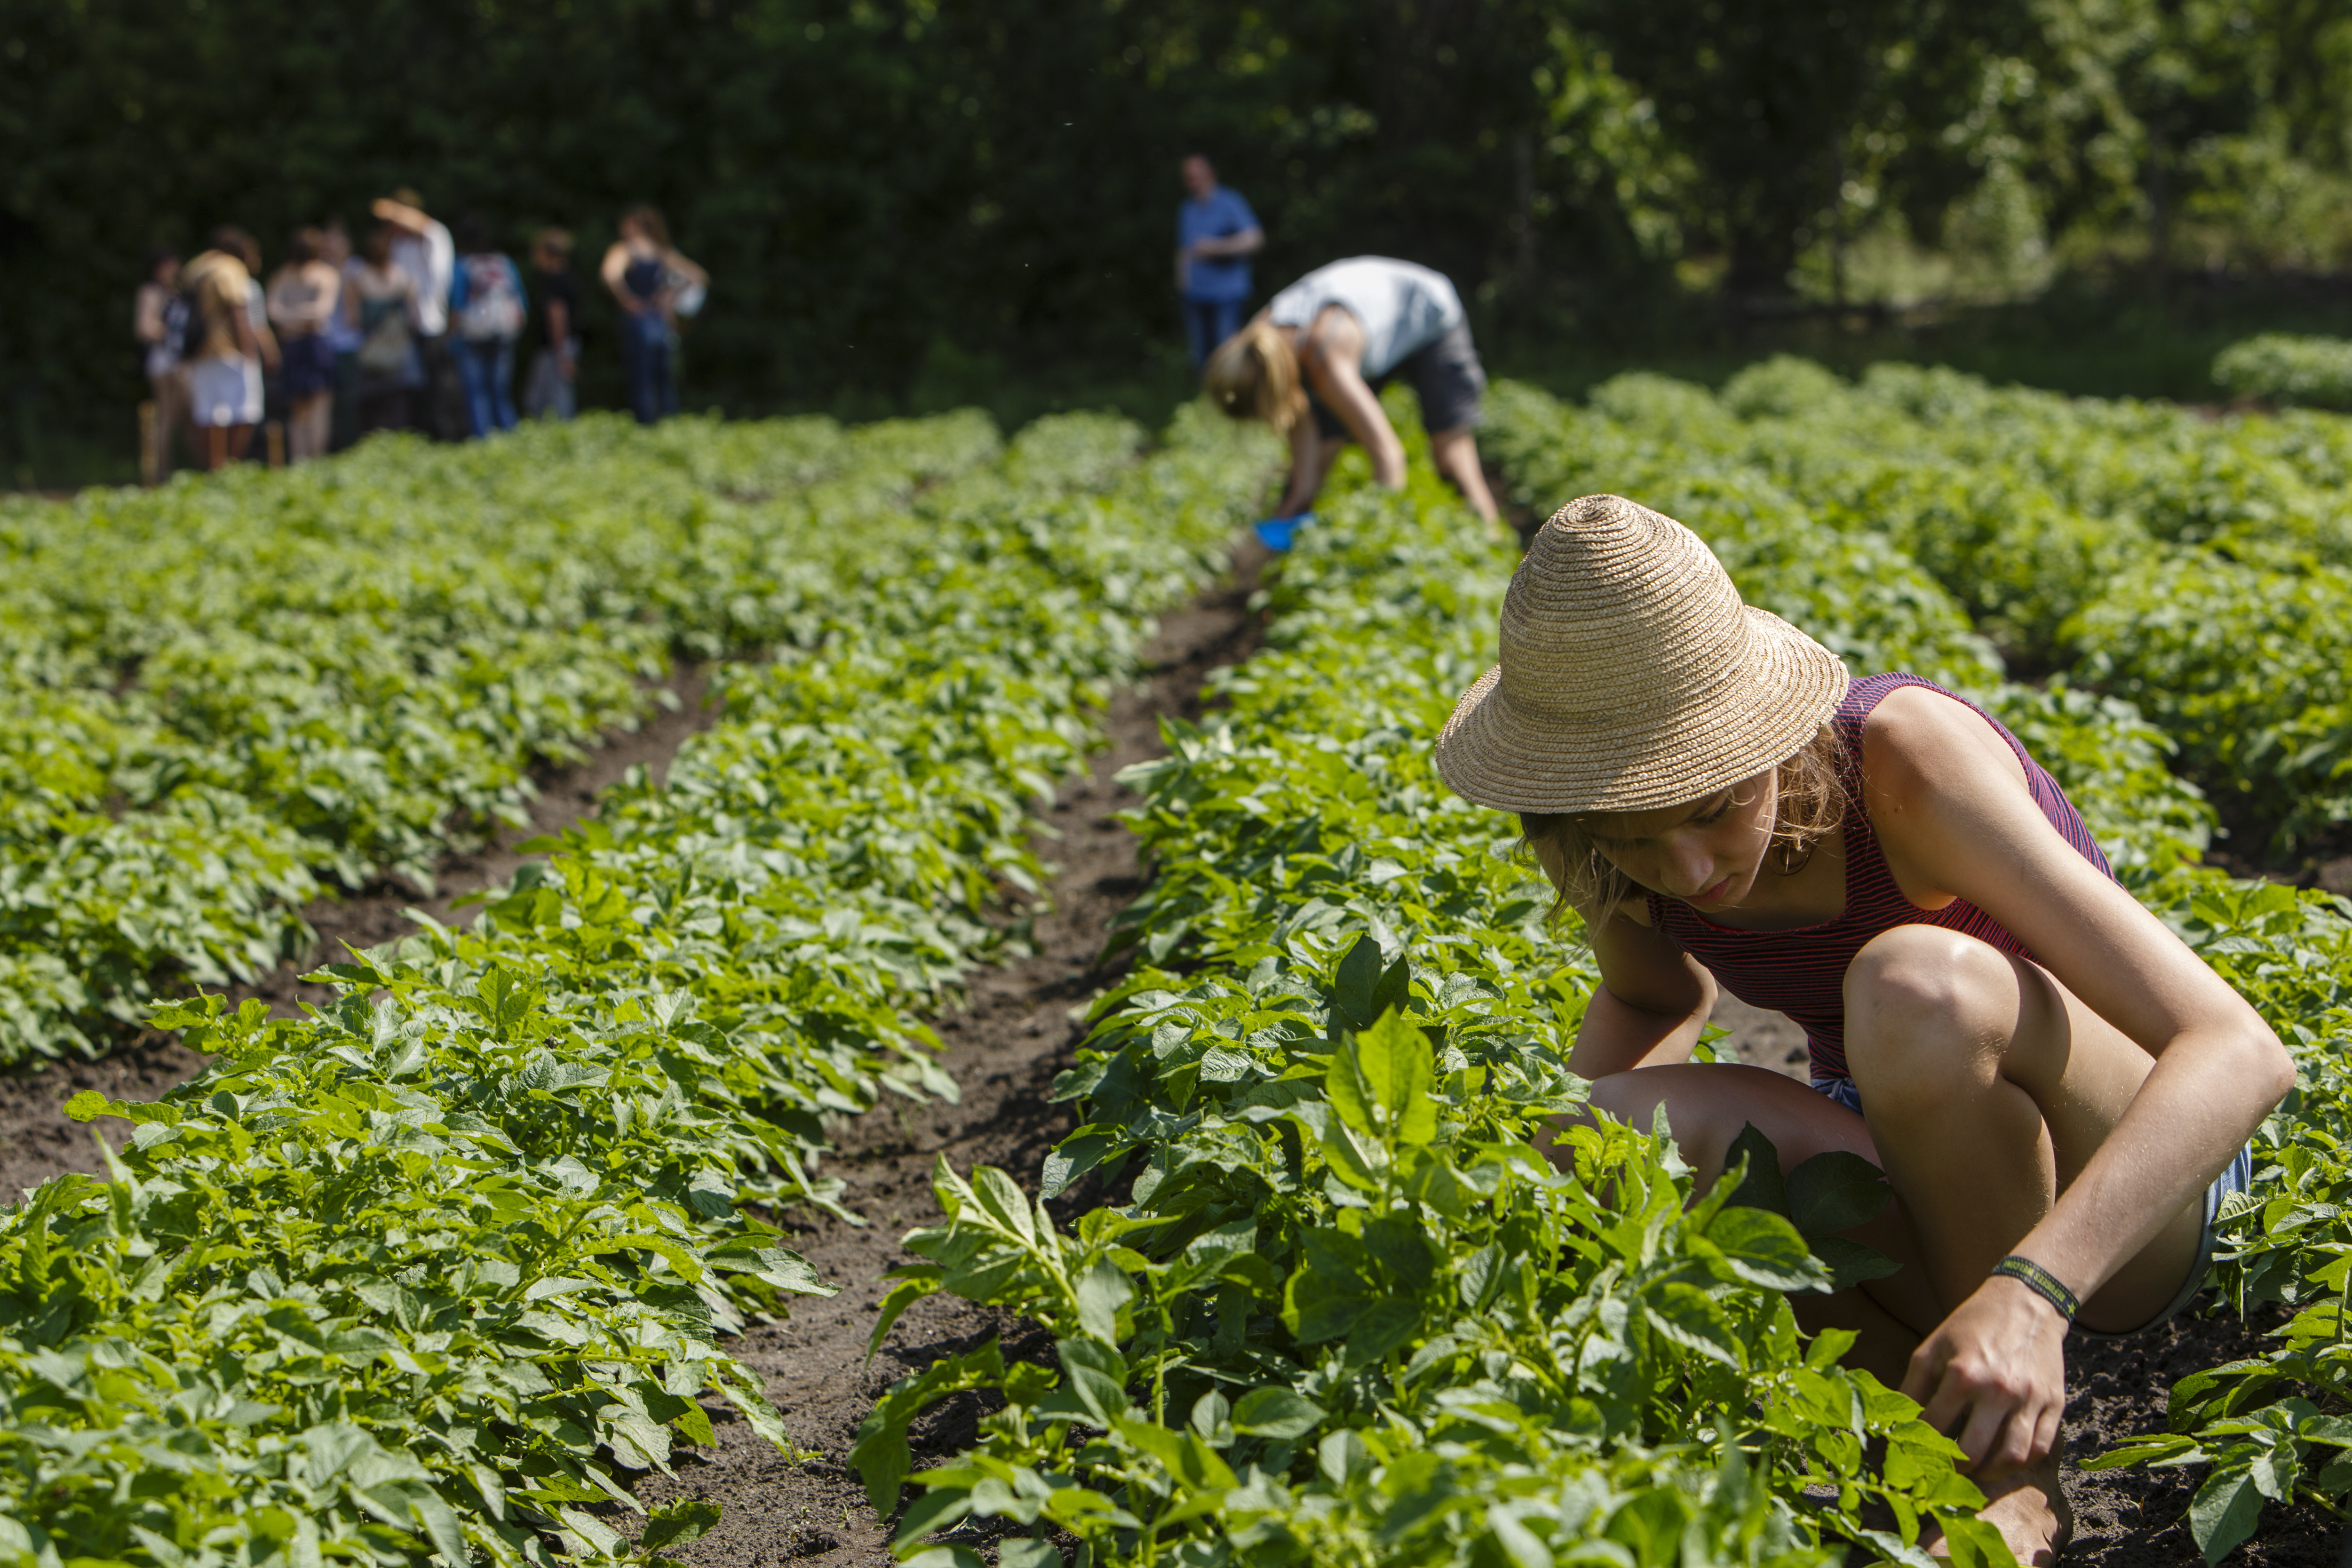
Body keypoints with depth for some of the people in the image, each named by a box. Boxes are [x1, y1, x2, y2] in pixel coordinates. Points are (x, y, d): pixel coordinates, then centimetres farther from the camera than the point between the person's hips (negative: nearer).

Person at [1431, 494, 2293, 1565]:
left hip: (2127, 1188, -4)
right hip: (1926, 1190, 4)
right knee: (1623, 1131, -27)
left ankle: (2018, 1474, -17)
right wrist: (1541, 1174, -9)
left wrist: (2030, 1290, -50)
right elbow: (1653, 1001, 12)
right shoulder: (1625, 815, -13)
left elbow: (2240, 1053, -35)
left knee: (1916, 982, -37)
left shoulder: (1906, 756, -28)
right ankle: (1958, 1406, -8)